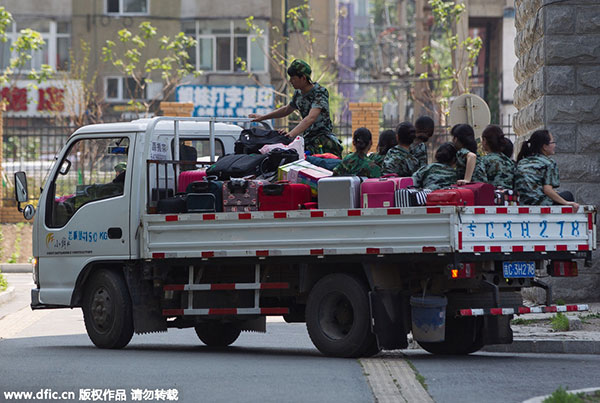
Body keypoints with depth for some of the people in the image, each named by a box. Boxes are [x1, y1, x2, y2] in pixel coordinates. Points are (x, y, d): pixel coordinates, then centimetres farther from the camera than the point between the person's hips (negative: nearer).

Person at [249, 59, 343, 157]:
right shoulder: (298, 94, 11)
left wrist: (291, 134, -41)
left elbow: (311, 118, -29)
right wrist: (262, 117, 32)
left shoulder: (320, 92, -14)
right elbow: (286, 110, 32)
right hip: (306, 137, 7)